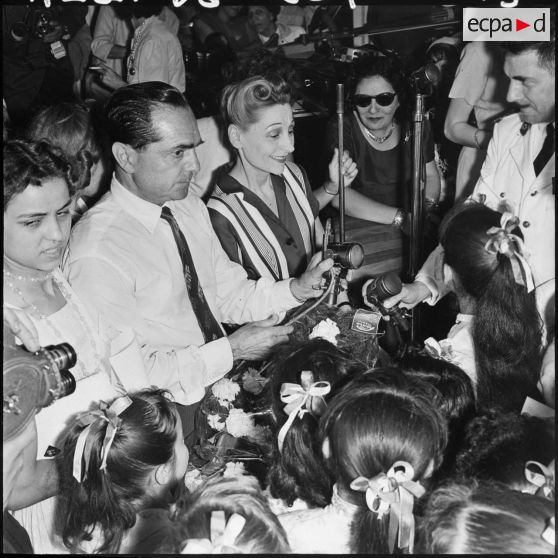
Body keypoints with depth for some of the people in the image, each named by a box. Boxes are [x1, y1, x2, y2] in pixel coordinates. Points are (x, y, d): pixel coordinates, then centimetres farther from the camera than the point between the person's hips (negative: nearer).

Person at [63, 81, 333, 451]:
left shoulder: (190, 207, 5)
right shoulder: (97, 257, -22)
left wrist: (296, 290, -5)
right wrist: (231, 350, -18)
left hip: (225, 377, 7)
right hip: (176, 417, -7)